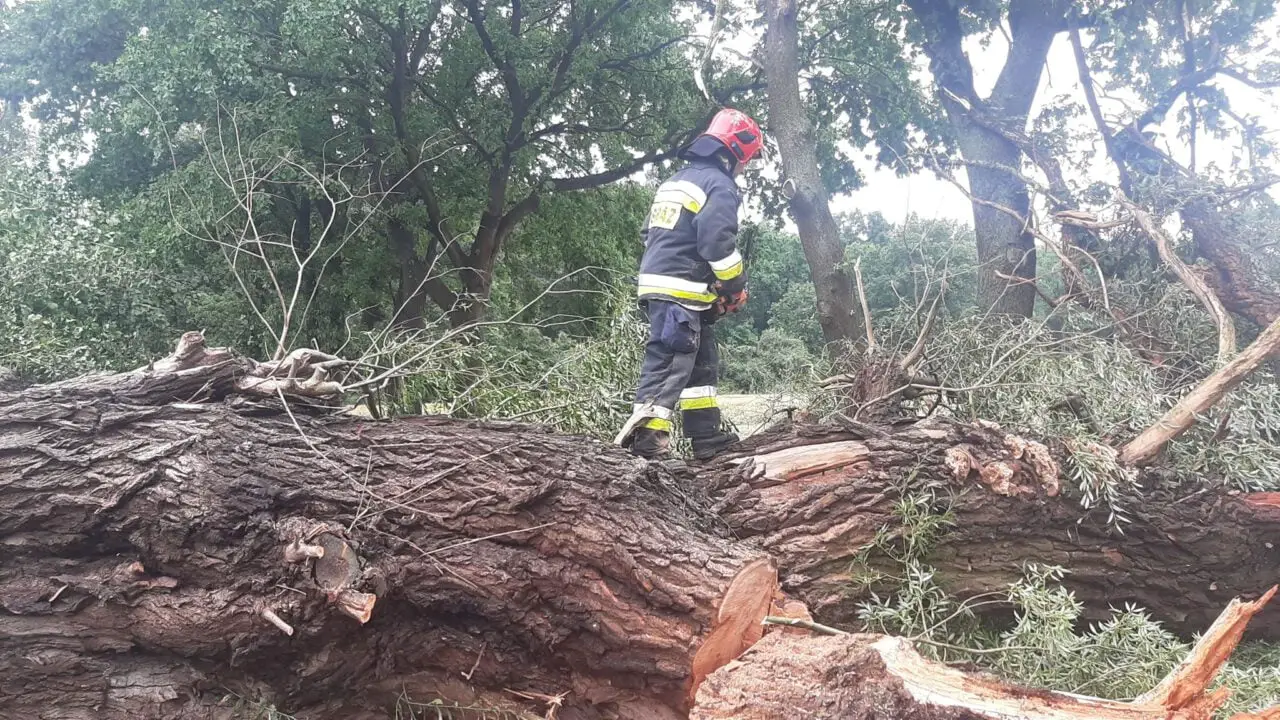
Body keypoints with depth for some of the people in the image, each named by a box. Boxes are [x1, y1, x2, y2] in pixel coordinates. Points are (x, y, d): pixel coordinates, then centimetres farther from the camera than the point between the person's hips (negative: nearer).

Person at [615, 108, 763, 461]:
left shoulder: (676, 181, 22)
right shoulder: (719, 184, -7)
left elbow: (650, 233, 23)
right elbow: (718, 240, -19)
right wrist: (736, 284, -6)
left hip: (656, 281, 10)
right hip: (682, 290, -10)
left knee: (702, 360, 15)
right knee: (671, 361, -15)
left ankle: (707, 437, 18)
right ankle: (647, 436, -23)